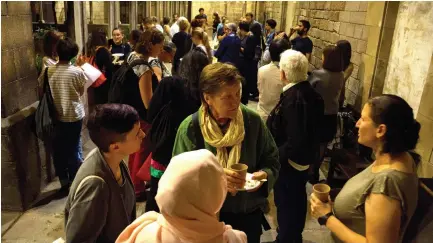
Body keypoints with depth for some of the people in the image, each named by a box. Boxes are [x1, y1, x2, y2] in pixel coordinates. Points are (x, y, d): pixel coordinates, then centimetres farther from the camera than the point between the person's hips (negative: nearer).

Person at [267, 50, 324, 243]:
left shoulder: (293, 98, -28)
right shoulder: (310, 93, -1)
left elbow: (295, 140, -31)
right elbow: (309, 129, 7)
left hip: (290, 161, -9)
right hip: (305, 157, 9)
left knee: (284, 201, 10)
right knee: (297, 198, 24)